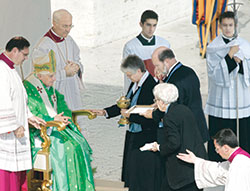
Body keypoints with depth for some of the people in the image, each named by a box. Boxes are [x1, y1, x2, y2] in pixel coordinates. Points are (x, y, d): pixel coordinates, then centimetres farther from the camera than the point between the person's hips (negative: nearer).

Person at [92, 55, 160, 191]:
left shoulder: (151, 87, -21)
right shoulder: (135, 84, 5)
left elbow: (149, 118, -24)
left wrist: (129, 115, -16)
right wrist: (105, 112, 11)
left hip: (146, 138, -9)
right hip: (133, 136, 9)